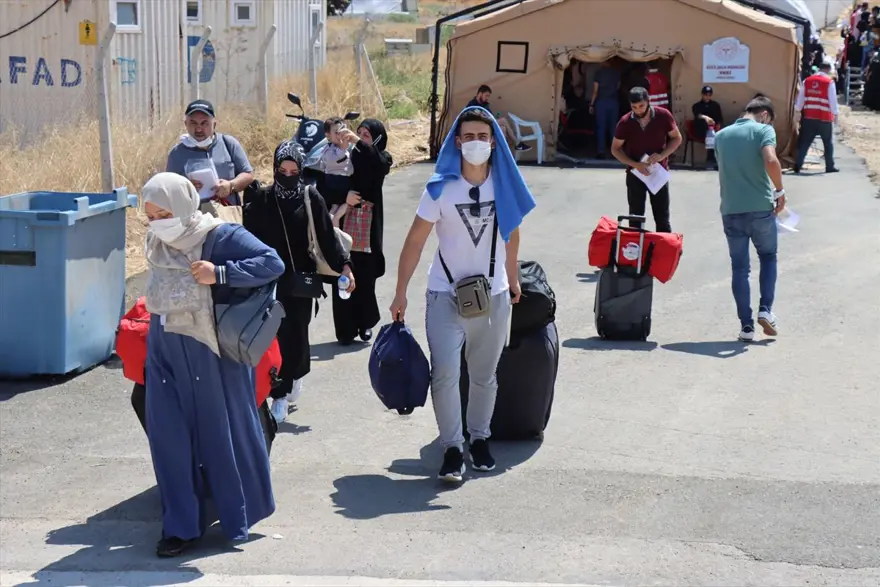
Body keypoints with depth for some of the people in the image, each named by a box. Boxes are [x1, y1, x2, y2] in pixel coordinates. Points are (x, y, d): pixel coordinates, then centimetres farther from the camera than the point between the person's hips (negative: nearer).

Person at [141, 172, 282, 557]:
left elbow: (273, 263, -20)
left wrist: (219, 274, -26)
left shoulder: (221, 236, -15)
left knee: (224, 431, 6)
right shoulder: (155, 243, 3)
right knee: (168, 436, 2)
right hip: (165, 353, 5)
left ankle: (240, 515, 26)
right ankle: (182, 525, 12)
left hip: (213, 351, -5)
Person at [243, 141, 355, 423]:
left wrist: (343, 265, -11)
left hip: (302, 278, 0)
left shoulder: (311, 197, -2)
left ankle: (295, 375, 26)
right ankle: (281, 395, 10)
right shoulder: (261, 198, -1)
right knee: (279, 336, 0)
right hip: (271, 280, 0)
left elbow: (327, 235, -3)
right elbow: (251, 237, -1)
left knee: (297, 333, 2)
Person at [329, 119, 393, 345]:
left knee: (365, 281, 3)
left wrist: (357, 142, -32)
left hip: (367, 231, -1)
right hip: (344, 228, 1)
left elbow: (379, 162, -21)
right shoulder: (348, 156, 5)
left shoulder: (381, 160, 4)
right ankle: (346, 329, 6)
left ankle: (365, 324, 22)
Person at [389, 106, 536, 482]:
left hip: (493, 295, 3)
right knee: (445, 374, -11)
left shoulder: (504, 185, -2)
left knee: (485, 375, 12)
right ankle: (452, 448, -2)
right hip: (446, 294, -3)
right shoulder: (441, 189, -11)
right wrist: (401, 293, -10)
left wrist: (512, 280, 17)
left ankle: (479, 438, 29)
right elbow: (414, 242, -8)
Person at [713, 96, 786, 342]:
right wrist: (779, 191, -9)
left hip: (730, 210, 3)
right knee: (768, 257, 20)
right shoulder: (763, 130, -4)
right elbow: (771, 161, -21)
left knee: (739, 268, 8)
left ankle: (746, 325, 6)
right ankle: (765, 310, 7)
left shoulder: (721, 135, 12)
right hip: (760, 208, -3)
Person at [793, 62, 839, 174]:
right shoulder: (829, 82, -8)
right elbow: (833, 100, -9)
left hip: (808, 116, 3)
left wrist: (798, 110, 17)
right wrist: (835, 114, -1)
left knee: (804, 142, 7)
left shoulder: (807, 81, 5)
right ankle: (829, 166, 13)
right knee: (828, 142, 10)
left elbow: (800, 99, 8)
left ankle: (798, 165, -1)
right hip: (824, 118, -3)